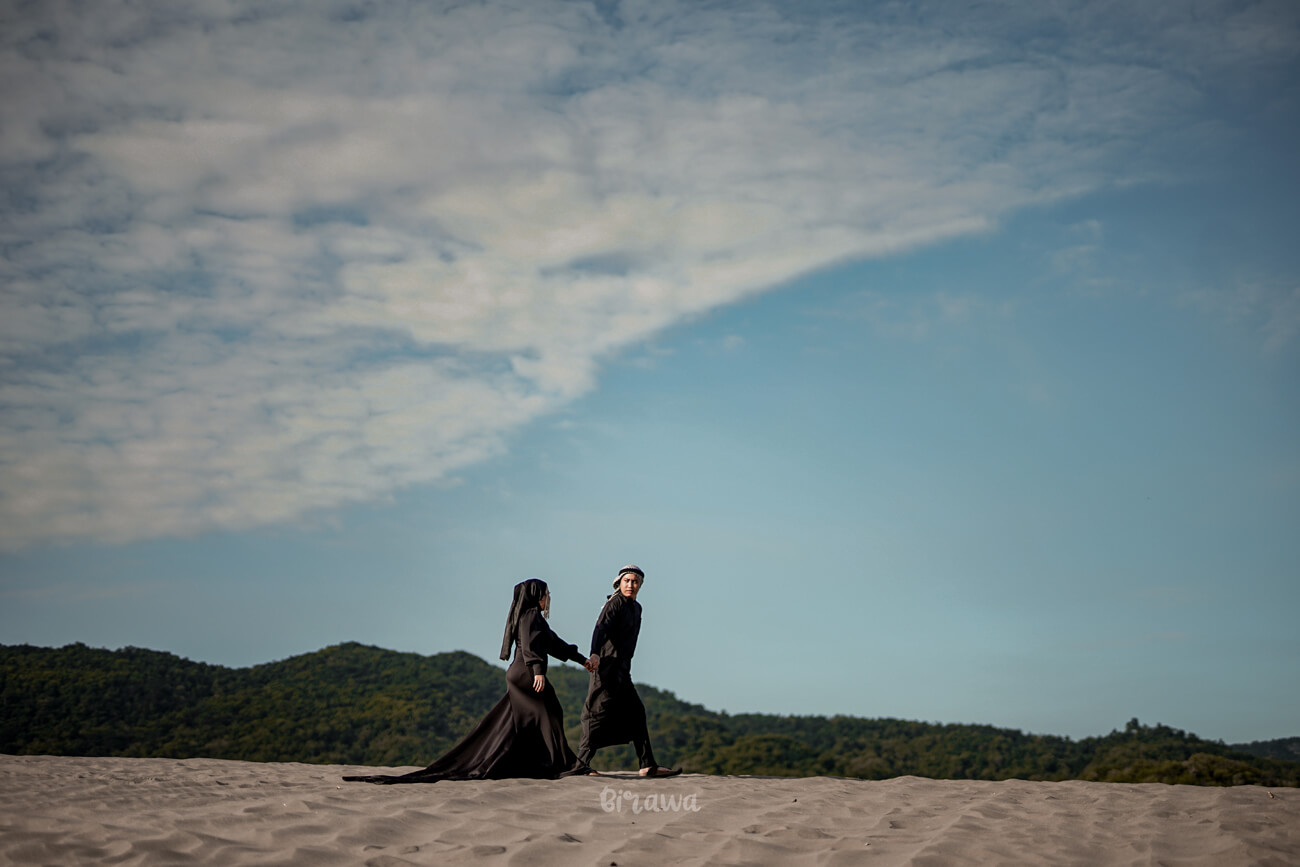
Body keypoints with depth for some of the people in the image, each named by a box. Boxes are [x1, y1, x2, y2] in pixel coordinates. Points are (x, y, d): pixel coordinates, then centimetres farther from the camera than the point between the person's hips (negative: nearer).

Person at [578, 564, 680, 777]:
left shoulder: (636, 608, 18)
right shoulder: (615, 603, -9)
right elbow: (601, 628, -24)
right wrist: (595, 654, -40)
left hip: (622, 670, 9)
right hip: (607, 666, -9)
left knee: (635, 713, 8)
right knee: (600, 712, -10)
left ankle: (648, 765, 9)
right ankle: (581, 763, -7)